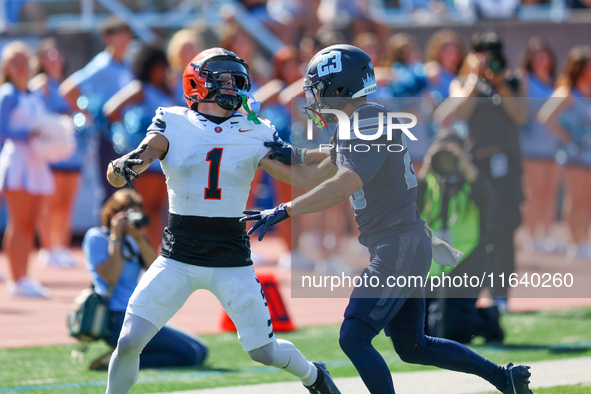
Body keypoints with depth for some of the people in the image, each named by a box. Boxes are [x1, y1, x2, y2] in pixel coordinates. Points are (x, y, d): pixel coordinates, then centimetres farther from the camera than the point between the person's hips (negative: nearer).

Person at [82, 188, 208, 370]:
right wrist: (116, 237, -12)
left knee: (200, 351, 4)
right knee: (193, 353, -17)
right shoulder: (96, 238, -4)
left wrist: (139, 239, -4)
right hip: (118, 320, -9)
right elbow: (111, 277, -18)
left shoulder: (129, 240, 18)